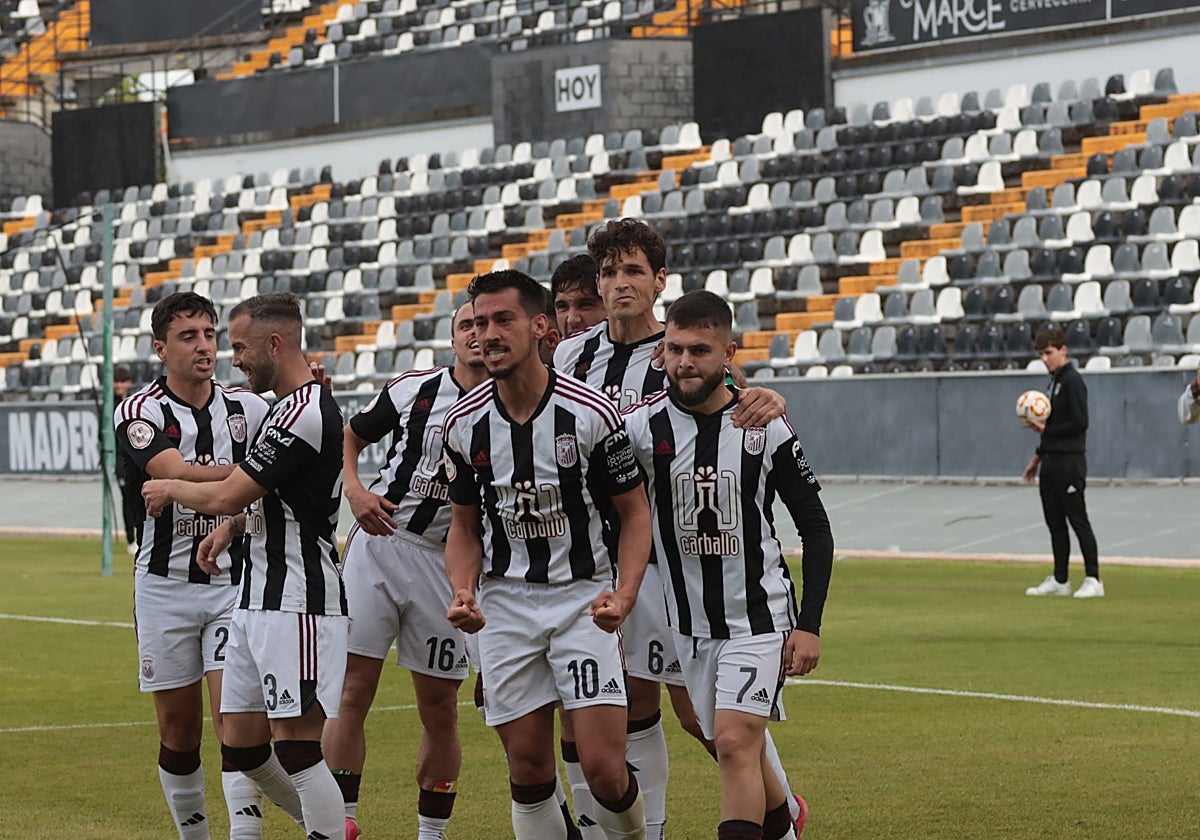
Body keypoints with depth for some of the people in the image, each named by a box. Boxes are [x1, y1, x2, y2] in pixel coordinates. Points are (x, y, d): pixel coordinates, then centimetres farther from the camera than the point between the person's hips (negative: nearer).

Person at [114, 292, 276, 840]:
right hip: (166, 585, -1)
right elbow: (180, 476, -22)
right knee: (179, 730, 6)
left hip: (235, 584, 1)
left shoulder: (247, 408, 5)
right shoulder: (138, 413, -7)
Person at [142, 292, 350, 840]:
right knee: (240, 743, 11)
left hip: (297, 603, -10)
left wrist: (170, 490, 3)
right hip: (256, 601, 10)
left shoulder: (304, 412, -17)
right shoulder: (289, 408, 17)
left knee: (296, 746, -10)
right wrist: (232, 526, 14)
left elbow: (225, 496, -16)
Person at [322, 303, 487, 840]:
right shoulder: (413, 389, 3)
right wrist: (354, 489, -2)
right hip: (377, 543, 0)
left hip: (447, 562, 0)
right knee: (352, 691, -5)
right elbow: (350, 435, 16)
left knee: (439, 708, 5)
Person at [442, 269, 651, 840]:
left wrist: (623, 597, -17)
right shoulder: (464, 423, -1)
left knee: (604, 768, -10)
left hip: (583, 596, -3)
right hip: (505, 602, 3)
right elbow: (465, 526, 10)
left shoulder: (591, 414, -12)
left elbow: (634, 513, -2)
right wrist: (463, 594, -8)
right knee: (528, 771, 2)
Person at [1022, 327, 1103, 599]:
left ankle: (1093, 580, -4)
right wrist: (1038, 457, 23)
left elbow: (1079, 422, -19)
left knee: (1078, 520, -7)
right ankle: (1059, 580, 16)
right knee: (1055, 523, 11)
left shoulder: (1072, 381, -12)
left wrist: (1045, 429, -13)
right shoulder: (1054, 381, 17)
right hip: (1051, 462, 9)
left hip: (1069, 462, -9)